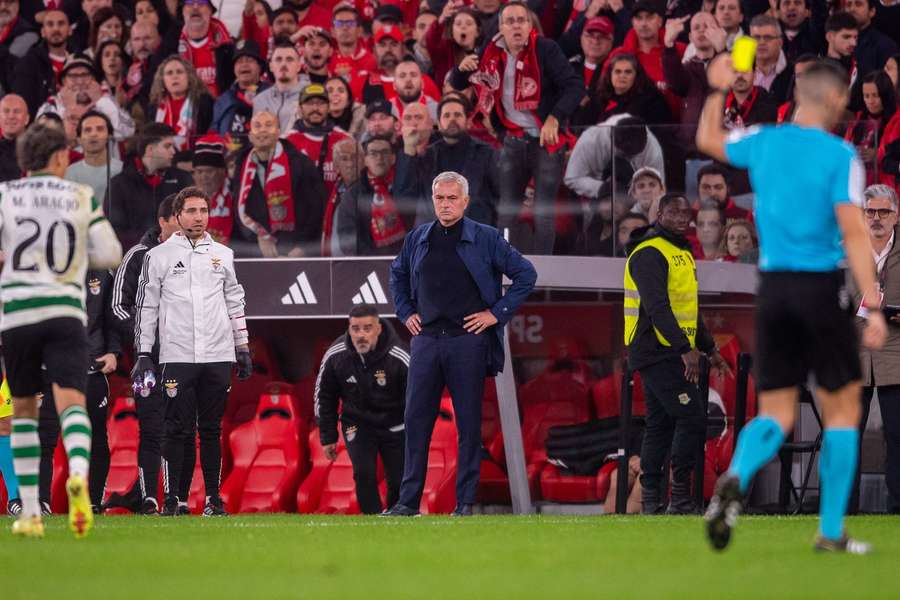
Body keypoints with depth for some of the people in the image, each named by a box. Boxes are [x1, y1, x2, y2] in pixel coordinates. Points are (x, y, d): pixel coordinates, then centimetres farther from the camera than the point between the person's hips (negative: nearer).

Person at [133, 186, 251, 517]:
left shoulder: (223, 255, 13)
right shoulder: (159, 256, 4)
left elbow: (235, 302, 19)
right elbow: (146, 306, 5)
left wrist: (242, 348, 15)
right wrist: (143, 355, 0)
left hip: (218, 355, 3)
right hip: (177, 355, -3)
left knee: (212, 429, 5)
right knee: (178, 429, -4)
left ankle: (213, 497, 8)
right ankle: (172, 499, -1)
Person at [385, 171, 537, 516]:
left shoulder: (485, 239, -2)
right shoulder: (418, 239, 10)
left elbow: (526, 274, 2)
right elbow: (397, 274, 29)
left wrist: (497, 313, -2)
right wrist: (406, 313, 17)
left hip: (468, 341, -4)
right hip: (426, 340, 4)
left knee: (468, 423, 0)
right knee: (416, 420, 1)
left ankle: (465, 502, 4)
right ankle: (408, 501, 5)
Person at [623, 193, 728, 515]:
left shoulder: (681, 253, 20)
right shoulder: (650, 254, -13)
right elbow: (657, 307, -24)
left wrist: (709, 348, 31)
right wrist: (685, 348, -31)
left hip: (672, 354, 10)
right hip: (658, 352, -10)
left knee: (660, 425, 10)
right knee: (692, 419, -13)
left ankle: (651, 500, 12)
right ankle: (680, 498, -12)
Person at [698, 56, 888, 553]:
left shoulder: (763, 142, 5)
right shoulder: (840, 155, -9)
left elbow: (707, 141, 26)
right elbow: (853, 234, -15)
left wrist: (717, 91, 39)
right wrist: (872, 307, -16)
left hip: (772, 288, 4)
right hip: (821, 288, -4)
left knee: (776, 415, 8)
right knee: (842, 410, 10)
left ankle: (735, 478, -24)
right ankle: (831, 531, 8)